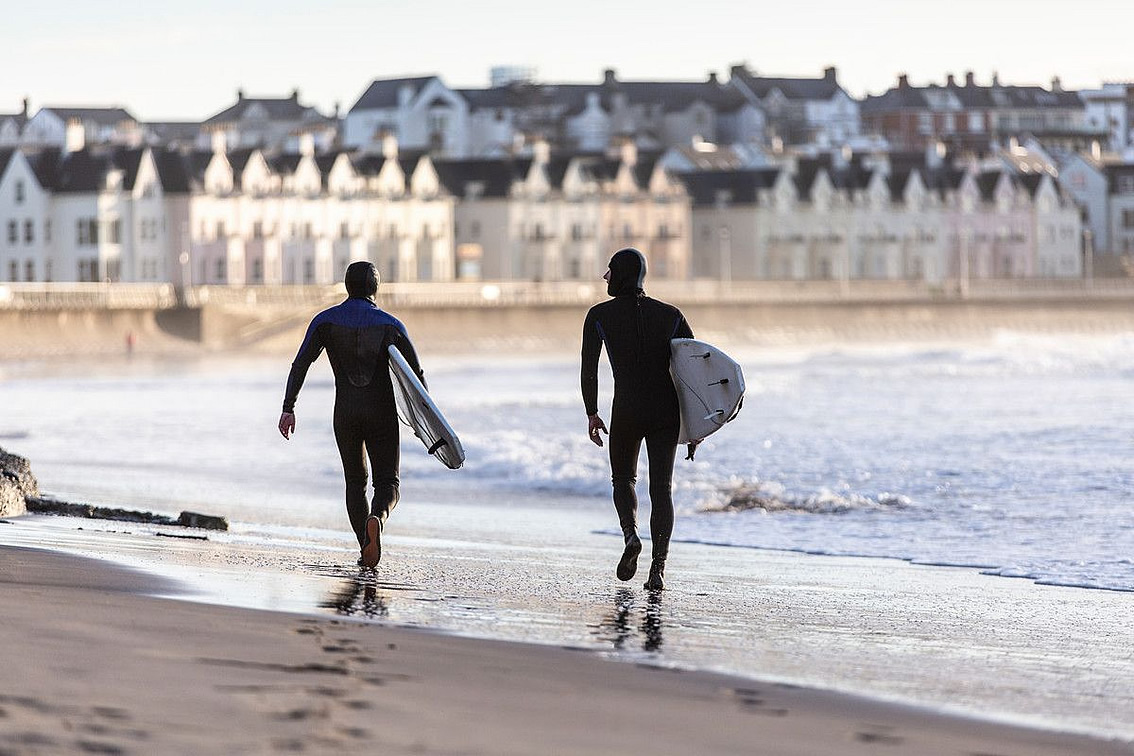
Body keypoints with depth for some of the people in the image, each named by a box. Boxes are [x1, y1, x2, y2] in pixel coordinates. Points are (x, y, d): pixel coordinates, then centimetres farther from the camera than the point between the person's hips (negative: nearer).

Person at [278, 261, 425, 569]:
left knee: (355, 482, 18)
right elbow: (416, 374, 0)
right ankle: (376, 519, -29)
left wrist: (288, 409, -7)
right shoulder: (390, 325, -1)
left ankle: (366, 549, 8)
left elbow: (300, 364, -7)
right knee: (387, 483, 5)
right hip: (382, 414, -1)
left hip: (345, 414, 1)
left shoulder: (326, 321, 1)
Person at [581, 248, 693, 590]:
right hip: (667, 412, 2)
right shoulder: (671, 315, 8)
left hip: (626, 411, -2)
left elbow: (589, 370, -2)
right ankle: (658, 566, -11)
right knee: (661, 488, 4)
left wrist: (592, 414, 10)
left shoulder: (600, 316, 1)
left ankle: (630, 533, -9)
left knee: (623, 478, 20)